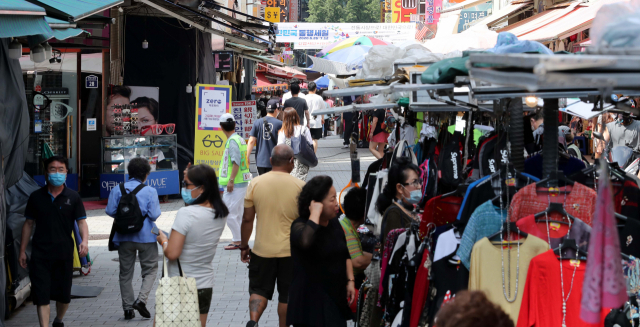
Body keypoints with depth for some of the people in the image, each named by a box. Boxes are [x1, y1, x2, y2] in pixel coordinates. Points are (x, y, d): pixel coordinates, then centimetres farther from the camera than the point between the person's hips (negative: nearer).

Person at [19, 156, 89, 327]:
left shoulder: (73, 197, 0)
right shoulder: (36, 197, 4)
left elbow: (82, 222, -5)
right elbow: (29, 224, 9)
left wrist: (85, 241, -24)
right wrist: (22, 251, 8)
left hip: (64, 253, 0)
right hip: (40, 254, 0)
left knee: (64, 295, 12)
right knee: (42, 295, -8)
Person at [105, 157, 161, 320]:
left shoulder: (117, 190, -2)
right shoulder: (150, 191, -9)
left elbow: (110, 211, -7)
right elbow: (154, 215, -14)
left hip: (124, 237, 3)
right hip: (146, 237, -2)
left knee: (125, 273, 11)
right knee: (150, 270, 10)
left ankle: (128, 308, 12)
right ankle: (141, 300, -9)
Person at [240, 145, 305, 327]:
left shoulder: (255, 184, -6)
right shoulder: (300, 186, -8)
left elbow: (247, 219, -2)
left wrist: (244, 246, 10)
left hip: (262, 250, 1)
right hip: (291, 250, -1)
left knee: (259, 290, 11)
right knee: (286, 295, 13)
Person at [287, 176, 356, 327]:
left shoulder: (334, 223, 9)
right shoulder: (300, 226, -14)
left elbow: (345, 255, 20)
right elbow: (305, 241, -40)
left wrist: (350, 281, 9)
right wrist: (315, 213, -29)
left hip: (336, 296, 7)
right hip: (310, 301, -7)